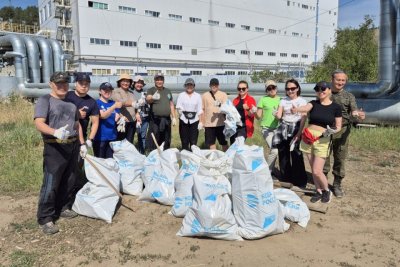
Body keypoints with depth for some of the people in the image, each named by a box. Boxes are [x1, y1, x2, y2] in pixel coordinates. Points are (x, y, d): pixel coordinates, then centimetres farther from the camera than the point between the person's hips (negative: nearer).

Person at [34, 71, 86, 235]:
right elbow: (39, 124, -19)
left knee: (69, 181, 14)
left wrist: (82, 144, 14)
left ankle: (64, 208, 29)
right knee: (50, 183, -6)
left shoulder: (71, 102, 15)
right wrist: (55, 132, -38)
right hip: (54, 148, -7)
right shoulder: (44, 100, -6)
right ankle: (45, 219, 3)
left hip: (73, 146, 7)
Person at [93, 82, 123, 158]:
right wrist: (114, 106, -33)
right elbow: (103, 116, -21)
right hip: (100, 137, -5)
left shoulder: (113, 103, 8)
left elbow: (117, 118, 7)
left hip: (112, 137, 5)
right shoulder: (97, 103, -6)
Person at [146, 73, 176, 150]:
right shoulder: (151, 90, -1)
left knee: (166, 143, 13)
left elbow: (171, 105, 20)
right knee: (154, 142, -7)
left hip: (167, 120, 5)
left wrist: (173, 117, 14)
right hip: (155, 120, -5)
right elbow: (148, 99, -22)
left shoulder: (168, 91, 15)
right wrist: (153, 98, -45)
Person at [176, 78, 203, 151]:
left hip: (194, 120, 0)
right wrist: (179, 110, -23)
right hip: (184, 120, 0)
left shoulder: (198, 96, 9)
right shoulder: (181, 95, 8)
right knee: (184, 141, 3)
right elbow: (178, 106, 1)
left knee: (193, 141, -2)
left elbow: (200, 110, 6)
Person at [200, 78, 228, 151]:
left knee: (224, 142, 6)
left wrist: (220, 105, -27)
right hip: (208, 123, 2)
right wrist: (201, 122, 7)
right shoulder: (205, 95, 8)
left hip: (221, 123, -1)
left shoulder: (223, 95, 3)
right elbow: (202, 109, 10)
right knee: (211, 142, 9)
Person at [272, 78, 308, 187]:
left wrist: (299, 134, -14)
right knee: (283, 155, 7)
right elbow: (279, 116, 1)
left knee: (296, 156, -6)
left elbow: (303, 119, -5)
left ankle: (300, 181, 7)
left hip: (296, 129, -3)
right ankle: (285, 179, 21)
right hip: (283, 129, 3)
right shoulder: (283, 100, 9)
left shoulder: (302, 101, 0)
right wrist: (276, 114, -23)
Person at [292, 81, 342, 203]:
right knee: (313, 169, 11)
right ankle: (318, 191, 30)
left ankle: (326, 191, 22)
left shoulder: (336, 107, -1)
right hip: (308, 138, 3)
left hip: (323, 140, -3)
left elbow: (338, 126, 4)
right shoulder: (313, 103, 2)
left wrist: (333, 130, -19)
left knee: (317, 171, -5)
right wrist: (296, 109, -44)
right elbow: (305, 108, -21)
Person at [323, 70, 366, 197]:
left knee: (340, 159, 6)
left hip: (342, 131, 0)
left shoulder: (349, 96, 4)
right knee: (323, 158, 8)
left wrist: (359, 115, -33)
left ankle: (337, 184, 20)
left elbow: (354, 111, -9)